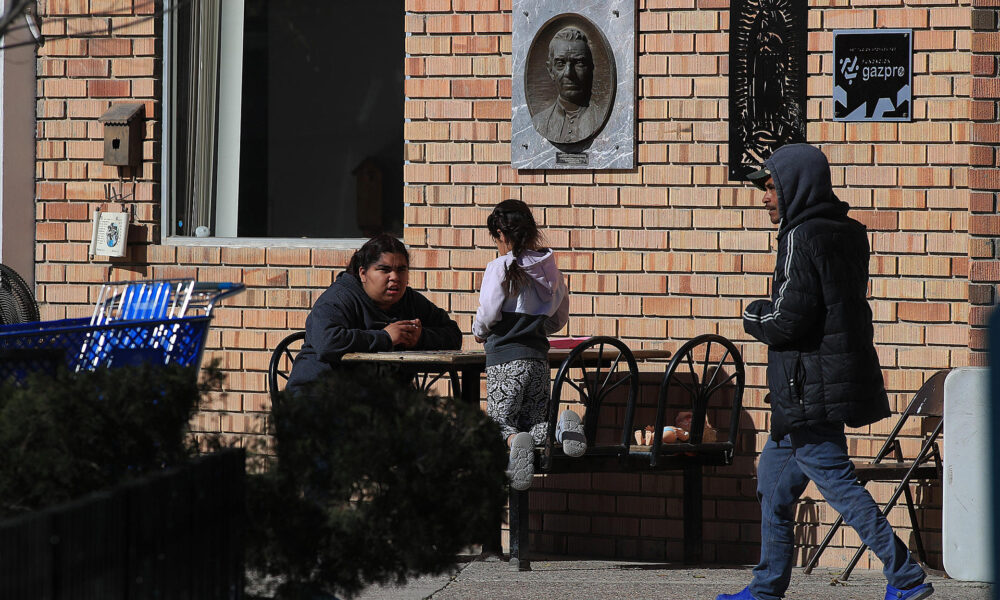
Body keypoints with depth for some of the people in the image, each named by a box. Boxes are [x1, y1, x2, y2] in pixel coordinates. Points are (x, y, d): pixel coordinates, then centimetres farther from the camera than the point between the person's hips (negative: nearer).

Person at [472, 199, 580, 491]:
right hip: (538, 356, 5)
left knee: (501, 423, -1)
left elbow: (487, 315, -11)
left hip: (505, 358, -5)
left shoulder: (500, 268, -9)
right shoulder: (549, 268, 9)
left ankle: (515, 443, -37)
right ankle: (562, 428, -21)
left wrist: (479, 332, 12)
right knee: (534, 422, 13)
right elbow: (560, 319, 18)